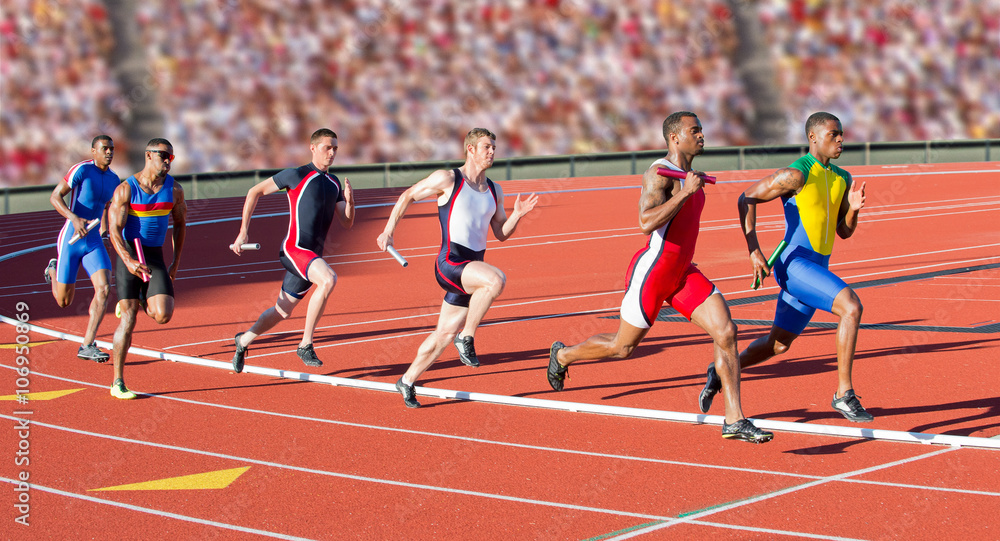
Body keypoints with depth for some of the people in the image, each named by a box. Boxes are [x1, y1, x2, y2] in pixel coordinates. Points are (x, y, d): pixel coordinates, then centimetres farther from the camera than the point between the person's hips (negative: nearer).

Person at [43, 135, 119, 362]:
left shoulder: (114, 180, 7)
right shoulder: (82, 170, -13)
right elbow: (55, 196, -14)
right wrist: (74, 218, -27)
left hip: (94, 242, 5)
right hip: (70, 240, -5)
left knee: (104, 289, -18)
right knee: (64, 301, 5)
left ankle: (87, 346, -13)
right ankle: (53, 270, 41)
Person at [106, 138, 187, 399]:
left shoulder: (174, 189, 2)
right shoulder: (126, 189, -9)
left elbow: (180, 224, 15)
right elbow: (114, 230, -14)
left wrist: (176, 263, 13)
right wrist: (129, 261, -30)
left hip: (156, 257, 3)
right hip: (128, 254, -3)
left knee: (163, 316, -15)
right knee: (128, 320, -8)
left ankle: (140, 301, 23)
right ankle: (118, 383, 1)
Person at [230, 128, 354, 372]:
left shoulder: (334, 183, 16)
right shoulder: (296, 175, -3)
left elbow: (347, 224, 14)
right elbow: (255, 192, 5)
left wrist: (349, 202, -7)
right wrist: (244, 231, 1)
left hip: (314, 257, 7)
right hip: (294, 248, -7)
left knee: (282, 311, 16)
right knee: (328, 278, -33)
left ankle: (244, 341, 40)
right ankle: (306, 344, -25)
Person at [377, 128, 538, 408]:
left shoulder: (494, 190, 14)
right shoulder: (448, 179, -4)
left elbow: (501, 233, 18)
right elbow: (408, 196, 6)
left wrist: (517, 214, -1)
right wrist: (388, 232, 5)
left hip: (474, 268, 7)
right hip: (450, 263, -6)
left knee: (445, 335, 8)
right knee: (496, 279, -33)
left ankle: (407, 381, 23)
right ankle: (467, 337, -18)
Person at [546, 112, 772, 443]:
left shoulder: (689, 175, 12)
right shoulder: (660, 173, -17)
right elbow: (646, 223, -30)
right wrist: (685, 192, -31)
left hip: (682, 273, 8)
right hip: (651, 272, -8)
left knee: (726, 332, -10)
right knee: (623, 347, 8)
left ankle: (734, 421, -8)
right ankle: (563, 356, 37)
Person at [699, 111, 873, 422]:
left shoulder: (842, 179, 12)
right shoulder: (796, 175, -12)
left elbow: (844, 231, 16)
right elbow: (746, 199, -7)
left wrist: (854, 208, -7)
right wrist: (754, 251, -11)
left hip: (817, 269, 9)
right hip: (794, 264, -9)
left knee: (778, 344, 17)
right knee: (851, 307, -26)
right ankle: (844, 394, -21)